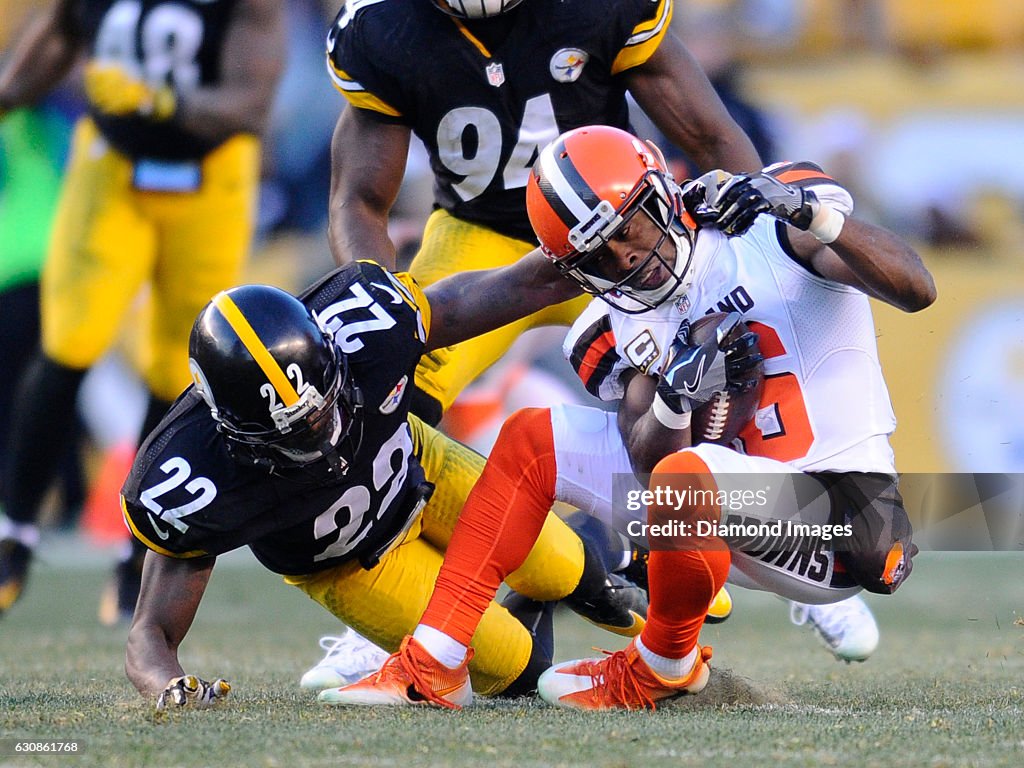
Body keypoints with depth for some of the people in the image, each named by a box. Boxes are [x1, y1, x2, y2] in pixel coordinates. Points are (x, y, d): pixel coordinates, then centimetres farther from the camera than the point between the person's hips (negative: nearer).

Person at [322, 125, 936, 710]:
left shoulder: (769, 229, -10)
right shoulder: (629, 328, 7)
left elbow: (916, 291, -21)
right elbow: (645, 459, -6)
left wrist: (816, 214, -32)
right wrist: (674, 397, -26)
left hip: (840, 519, -7)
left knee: (684, 476, -37)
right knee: (531, 441, 8)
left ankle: (662, 668, -8)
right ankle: (431, 667, 3)